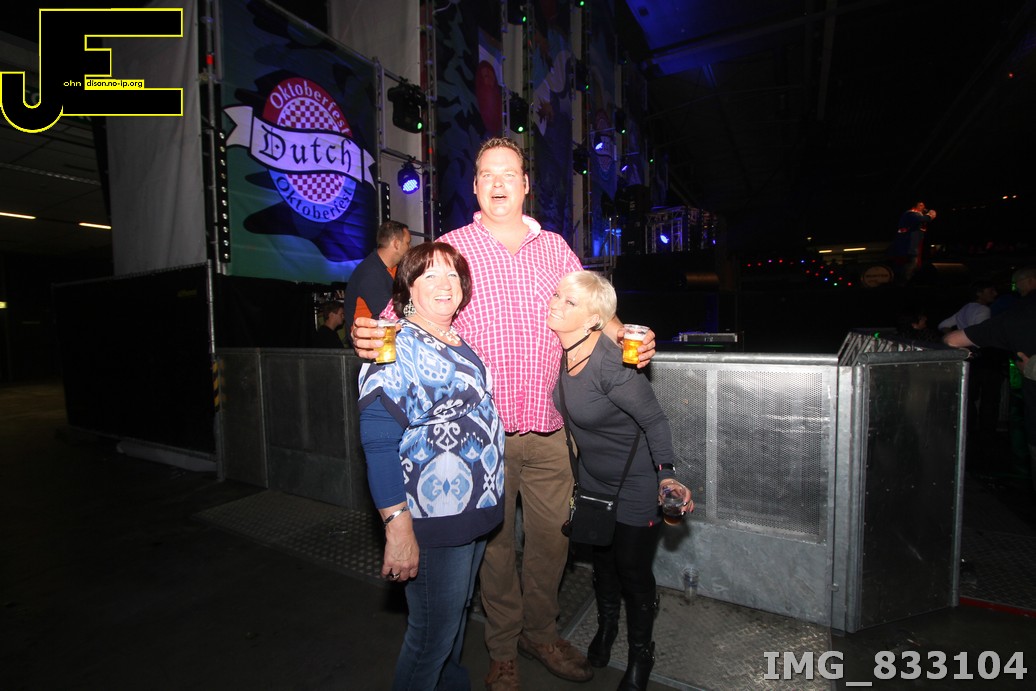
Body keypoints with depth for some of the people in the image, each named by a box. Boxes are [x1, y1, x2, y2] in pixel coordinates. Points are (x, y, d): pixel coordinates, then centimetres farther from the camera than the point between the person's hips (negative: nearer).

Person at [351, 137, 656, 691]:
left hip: (549, 428, 3)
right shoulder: (451, 247, 1)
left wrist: (625, 336, -7)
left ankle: (540, 633, 43)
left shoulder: (555, 248, 9)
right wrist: (370, 335, -28)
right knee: (495, 541, 13)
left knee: (551, 536, 15)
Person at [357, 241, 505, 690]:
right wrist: (398, 529, -24)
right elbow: (378, 443, -21)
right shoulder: (395, 347, -16)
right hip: (433, 521, -8)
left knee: (457, 615, 27)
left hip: (477, 510, 8)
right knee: (433, 633, 8)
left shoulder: (462, 344, 8)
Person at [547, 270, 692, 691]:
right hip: (593, 479, 7)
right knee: (602, 558, 25)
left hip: (636, 484, -6)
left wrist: (667, 475, -27)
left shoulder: (609, 365, -33)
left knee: (633, 569, 12)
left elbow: (655, 420, -23)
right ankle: (606, 625, 54)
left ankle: (641, 653, 41)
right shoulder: (563, 353, -10)